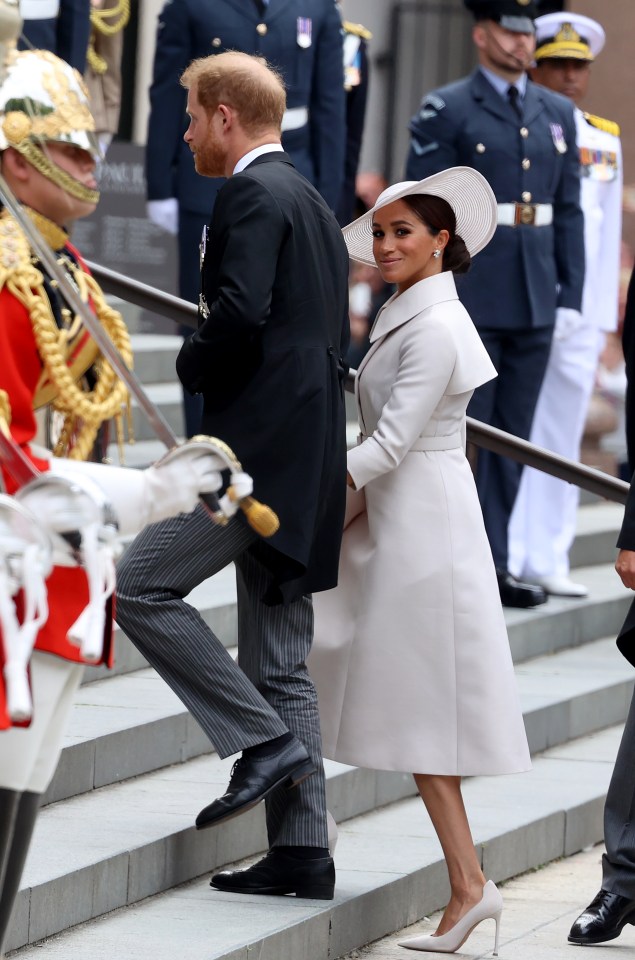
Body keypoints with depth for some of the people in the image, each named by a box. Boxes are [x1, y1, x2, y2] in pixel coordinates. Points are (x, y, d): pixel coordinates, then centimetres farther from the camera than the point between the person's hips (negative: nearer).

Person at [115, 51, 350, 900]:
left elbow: (239, 314, -22)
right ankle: (300, 850, 7)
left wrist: (193, 368, -4)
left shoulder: (252, 193, -8)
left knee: (142, 585, -8)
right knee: (278, 663, 9)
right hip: (305, 460, 10)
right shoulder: (311, 202, 23)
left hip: (260, 446, -10)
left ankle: (263, 739, -10)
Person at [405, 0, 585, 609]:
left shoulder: (557, 114, 13)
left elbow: (569, 211, 14)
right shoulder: (446, 111, -3)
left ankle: (493, 565, 15)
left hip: (534, 306, 5)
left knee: (512, 441, 9)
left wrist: (569, 295, 7)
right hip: (470, 302, -5)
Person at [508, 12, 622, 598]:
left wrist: (604, 316, 9)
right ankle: (501, 559, 4)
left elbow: (608, 232, 15)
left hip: (580, 312, 4)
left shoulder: (606, 141, 13)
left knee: (563, 437, 6)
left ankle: (547, 559, 11)